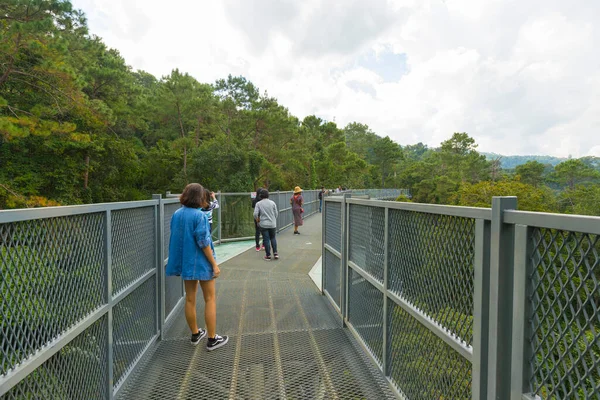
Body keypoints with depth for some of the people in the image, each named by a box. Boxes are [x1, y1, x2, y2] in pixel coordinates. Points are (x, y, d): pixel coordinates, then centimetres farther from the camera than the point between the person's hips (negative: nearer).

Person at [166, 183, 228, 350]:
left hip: (185, 261, 7)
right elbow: (203, 242, -20)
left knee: (190, 299, 17)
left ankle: (195, 334, 32)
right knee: (210, 299, 6)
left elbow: (175, 238, 10)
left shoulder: (176, 214, 1)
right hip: (201, 262, -6)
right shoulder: (200, 215, -19)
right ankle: (212, 339, 14)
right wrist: (214, 264, -13)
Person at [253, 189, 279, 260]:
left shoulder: (258, 204, -4)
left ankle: (268, 255, 9)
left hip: (263, 224, -1)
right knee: (273, 238, 15)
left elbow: (255, 214, -11)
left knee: (266, 240, 5)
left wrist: (257, 221, 7)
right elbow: (276, 213, 2)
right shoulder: (272, 203, -1)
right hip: (272, 224, 1)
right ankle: (275, 253, 8)